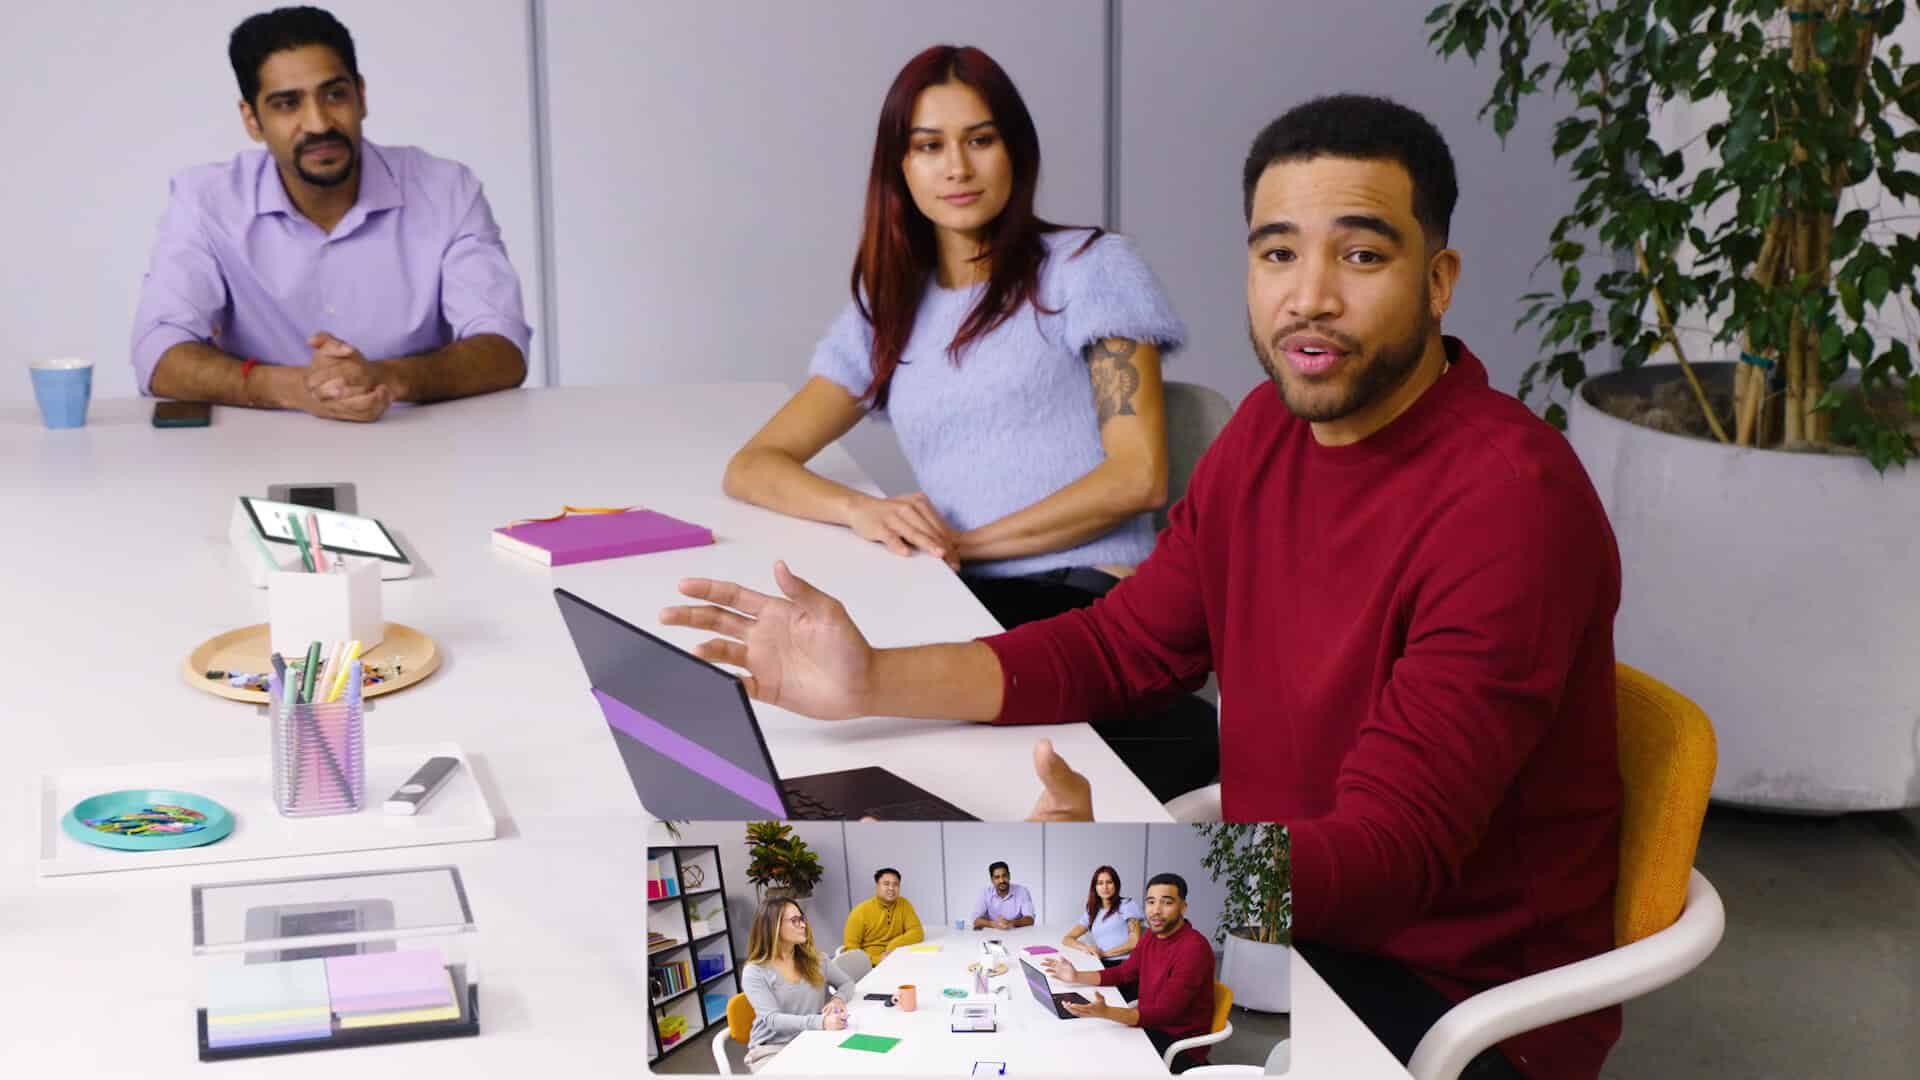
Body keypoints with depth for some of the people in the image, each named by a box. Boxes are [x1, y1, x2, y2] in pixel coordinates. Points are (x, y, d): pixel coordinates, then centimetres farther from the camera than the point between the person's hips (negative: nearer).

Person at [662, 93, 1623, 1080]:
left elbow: (1395, 849, -30)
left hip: (1461, 999, -7)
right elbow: (1122, 646, 11)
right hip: (1284, 914, 7)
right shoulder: (1273, 427, 4)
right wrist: (873, 683, -3)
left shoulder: (1509, 499, -24)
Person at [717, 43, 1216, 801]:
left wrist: (966, 544, -8)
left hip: (1090, 603, -5)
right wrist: (862, 510, -9)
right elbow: (750, 468, 13)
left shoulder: (1089, 268, 7)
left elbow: (1138, 476, -3)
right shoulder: (885, 316, 21)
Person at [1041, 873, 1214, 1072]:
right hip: (1151, 1024, 8)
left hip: (1179, 1043, -8)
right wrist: (1077, 976, 4)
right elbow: (1123, 973, 18)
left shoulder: (1194, 949, -26)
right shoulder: (1153, 935, 4)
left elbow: (1163, 1013, -30)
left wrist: (1105, 1012, -41)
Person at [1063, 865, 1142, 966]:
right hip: (1102, 964, 5)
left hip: (1124, 963, -5)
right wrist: (1086, 948, -3)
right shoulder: (1092, 913, 21)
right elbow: (1066, 939, 18)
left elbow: (1135, 942, -3)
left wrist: (1105, 953, -9)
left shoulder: (1127, 905, 7)